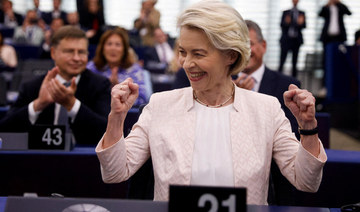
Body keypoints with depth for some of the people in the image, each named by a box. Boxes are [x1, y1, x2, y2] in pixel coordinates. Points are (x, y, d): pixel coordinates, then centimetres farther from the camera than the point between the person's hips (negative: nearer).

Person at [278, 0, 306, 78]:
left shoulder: (301, 13, 11)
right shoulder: (286, 13, 9)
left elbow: (304, 26, 0)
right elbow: (281, 25, 2)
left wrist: (301, 23, -23)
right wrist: (286, 22, -21)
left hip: (296, 40, 1)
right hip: (286, 39, -1)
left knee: (294, 62, 4)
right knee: (282, 61, -10)